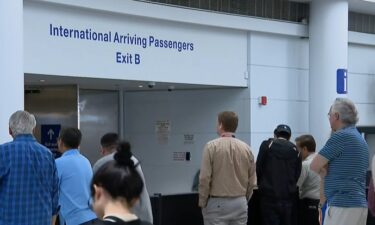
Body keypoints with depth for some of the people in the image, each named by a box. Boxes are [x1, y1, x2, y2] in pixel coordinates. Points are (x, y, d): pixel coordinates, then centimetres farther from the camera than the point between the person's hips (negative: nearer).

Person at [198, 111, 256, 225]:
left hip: (217, 204, -4)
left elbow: (204, 178, -11)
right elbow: (252, 181, 7)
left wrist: (202, 203, 0)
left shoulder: (212, 146, -9)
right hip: (240, 203, 4)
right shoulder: (246, 148, 3)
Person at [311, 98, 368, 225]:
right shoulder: (360, 139, 19)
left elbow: (314, 166, -9)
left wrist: (326, 171, 9)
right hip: (360, 204, 9)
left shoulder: (341, 136, -11)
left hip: (343, 205, -9)